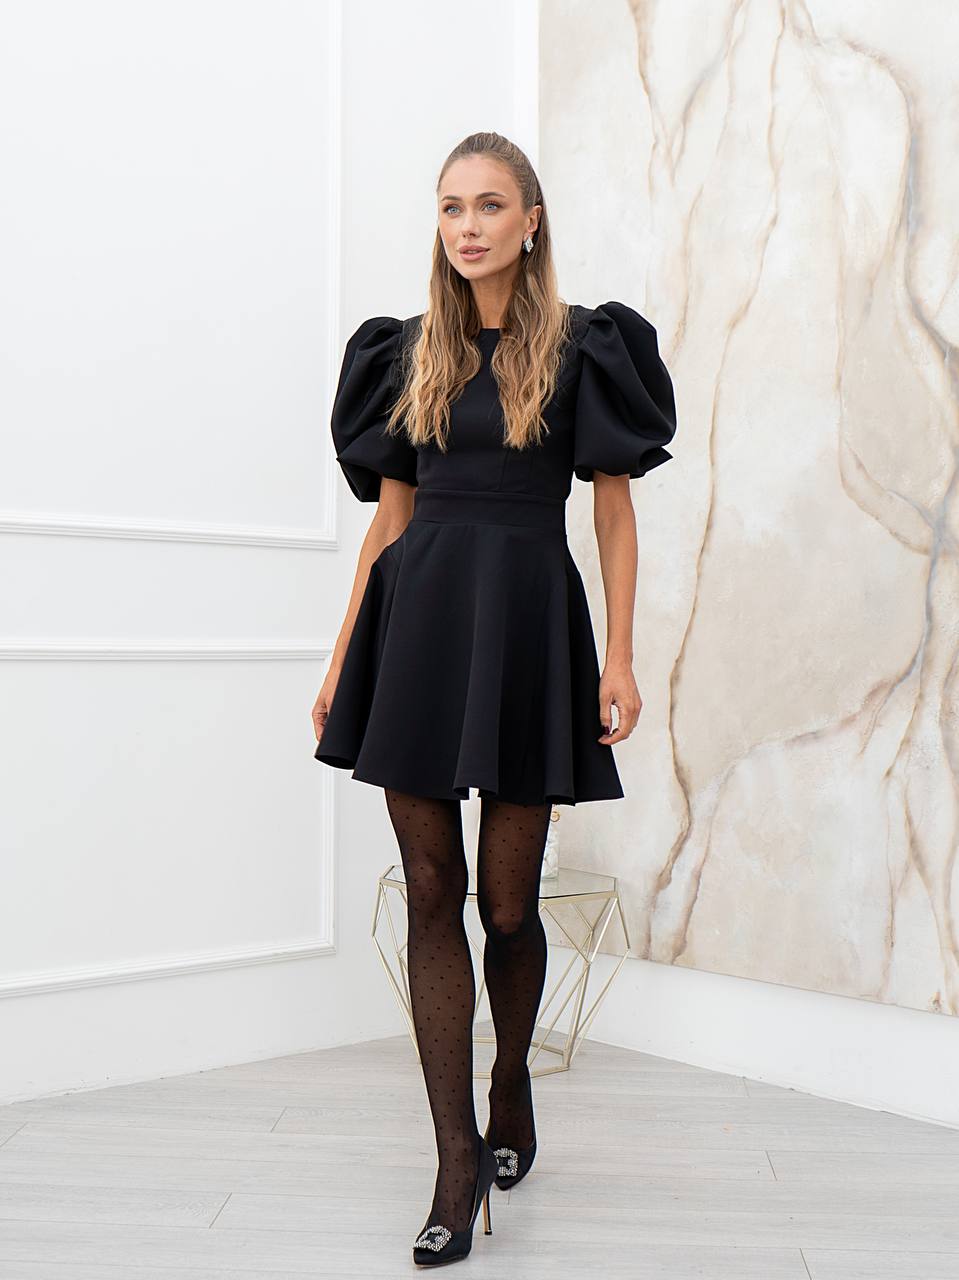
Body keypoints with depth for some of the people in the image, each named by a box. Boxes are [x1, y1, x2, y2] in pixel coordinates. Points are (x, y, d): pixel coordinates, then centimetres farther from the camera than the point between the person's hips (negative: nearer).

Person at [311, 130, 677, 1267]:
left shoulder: (579, 350, 3)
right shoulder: (409, 354, 12)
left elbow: (614, 508, 2)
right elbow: (390, 514, 12)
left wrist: (620, 656, -5)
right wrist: (341, 659, 9)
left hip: (526, 624, -3)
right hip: (416, 623, 3)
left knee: (506, 901, 1)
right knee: (430, 892, 0)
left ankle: (513, 1080, 31)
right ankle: (459, 1156, 8)